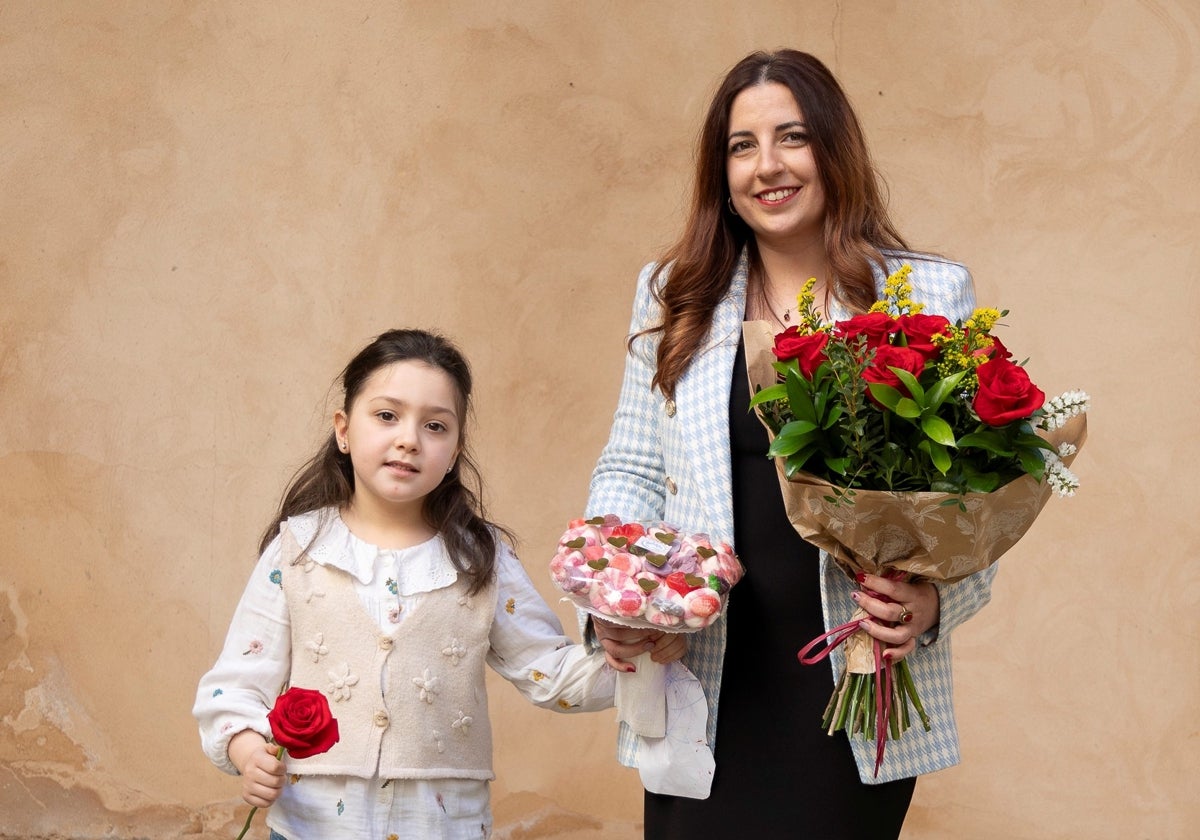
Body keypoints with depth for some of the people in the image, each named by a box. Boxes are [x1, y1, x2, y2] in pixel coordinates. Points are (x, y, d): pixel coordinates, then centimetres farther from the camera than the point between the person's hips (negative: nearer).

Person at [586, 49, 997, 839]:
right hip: (704, 690, 2)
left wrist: (935, 598, -16)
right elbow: (632, 472, 12)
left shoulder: (932, 295, 2)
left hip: (856, 696, -2)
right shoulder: (675, 295, 10)